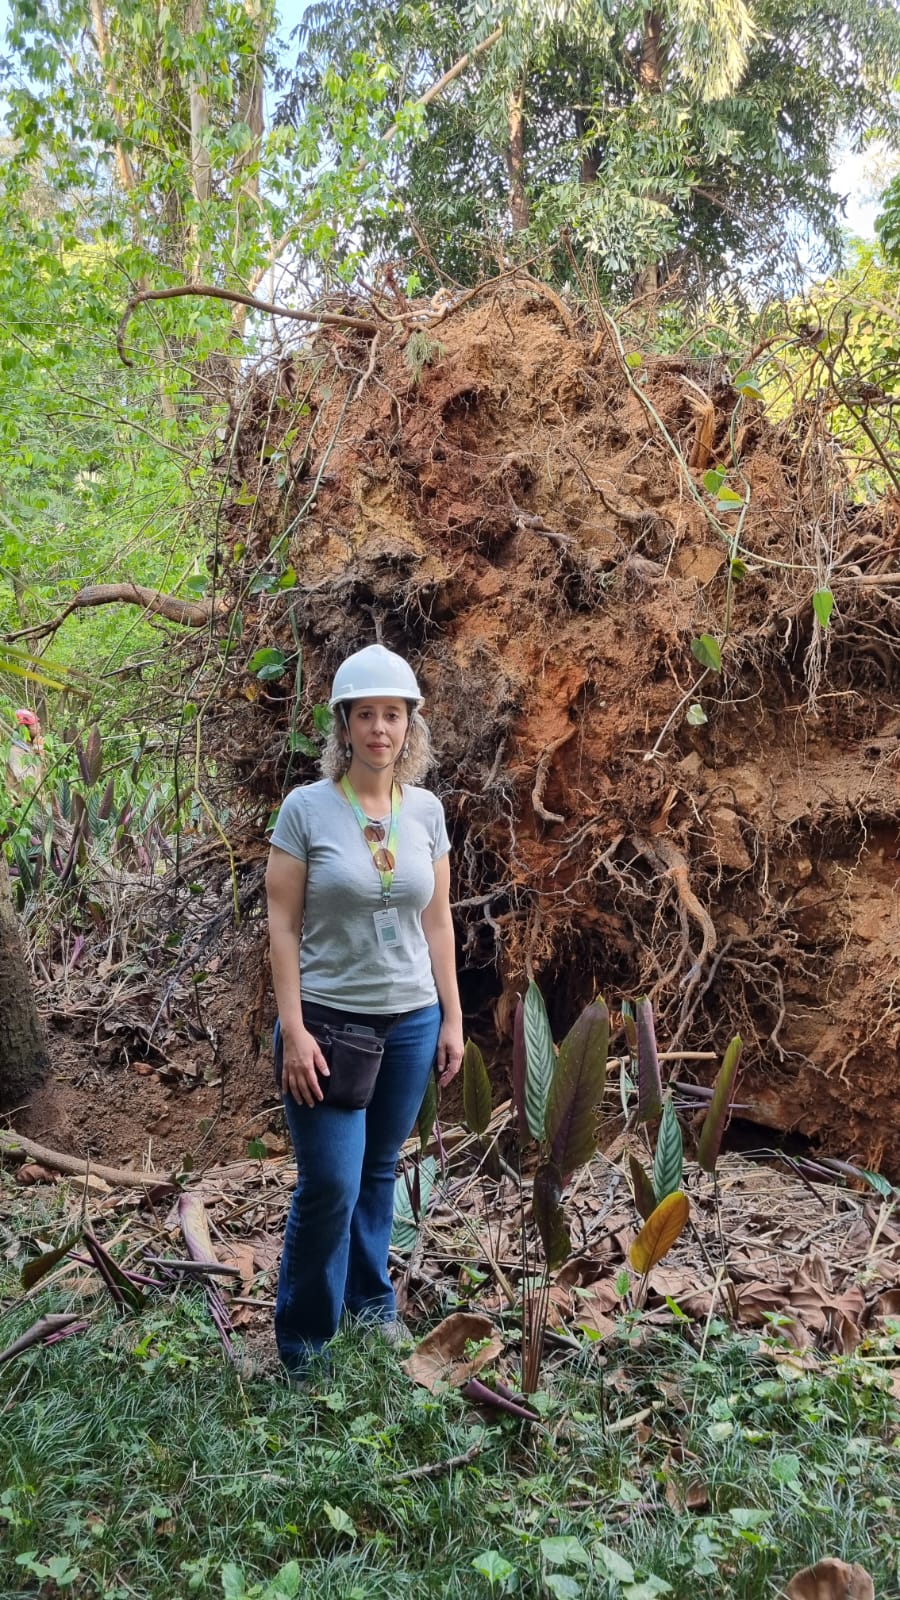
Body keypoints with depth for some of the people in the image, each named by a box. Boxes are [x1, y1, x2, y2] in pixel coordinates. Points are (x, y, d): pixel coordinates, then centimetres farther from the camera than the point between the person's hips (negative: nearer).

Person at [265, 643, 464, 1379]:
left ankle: (372, 1303, 36)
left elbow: (436, 919, 8)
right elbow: (283, 924, -8)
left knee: (379, 1173, 15)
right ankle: (303, 1340, 19)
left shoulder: (426, 809, 3)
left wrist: (452, 1018, 7)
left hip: (410, 1021, 4)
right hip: (328, 1020, -3)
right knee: (330, 1186, -2)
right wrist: (293, 1030, -13)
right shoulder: (306, 807, -8)